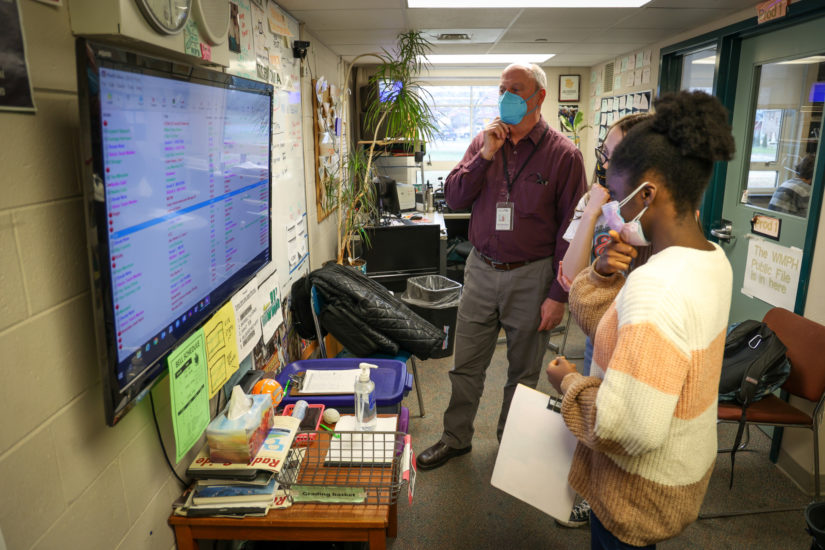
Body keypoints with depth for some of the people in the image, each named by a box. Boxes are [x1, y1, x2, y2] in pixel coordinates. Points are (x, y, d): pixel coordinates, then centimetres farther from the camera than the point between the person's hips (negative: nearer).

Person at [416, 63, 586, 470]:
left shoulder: (563, 154, -6)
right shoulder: (483, 142, 5)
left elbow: (571, 231, -7)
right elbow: (454, 198, -1)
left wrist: (558, 295, -11)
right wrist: (486, 156, -12)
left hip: (531, 276, -3)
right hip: (481, 270, 3)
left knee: (524, 371, 13)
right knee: (466, 364, 12)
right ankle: (456, 437, 32)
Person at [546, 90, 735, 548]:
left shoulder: (657, 285, -34)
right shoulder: (713, 259, -3)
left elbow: (633, 427, -36)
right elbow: (607, 325, 3)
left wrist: (570, 383, -20)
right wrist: (604, 275, -15)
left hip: (644, 486, -8)